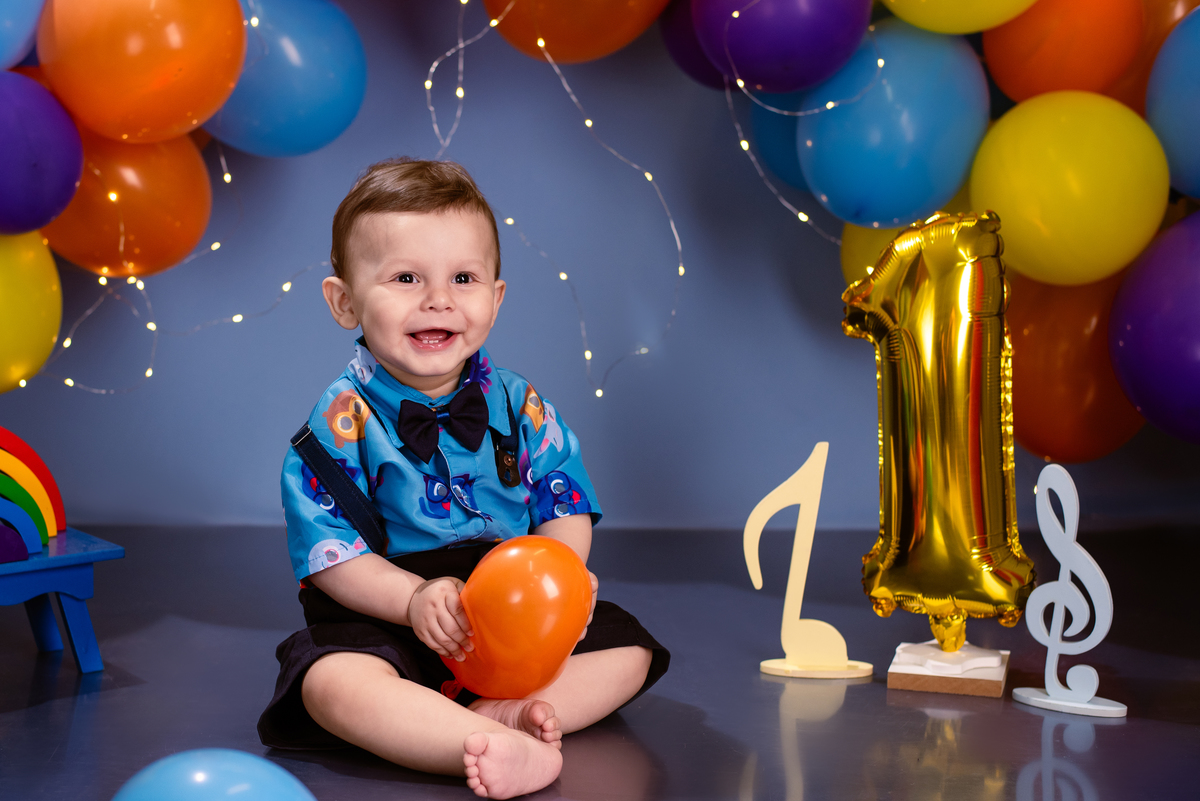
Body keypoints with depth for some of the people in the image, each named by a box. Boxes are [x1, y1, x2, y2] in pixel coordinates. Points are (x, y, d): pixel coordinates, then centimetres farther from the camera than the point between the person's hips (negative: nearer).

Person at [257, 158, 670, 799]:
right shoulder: (342, 419, -10)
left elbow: (565, 508, 5)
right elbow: (327, 551, -12)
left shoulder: (518, 404, 2)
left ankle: (512, 711, -26)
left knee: (627, 647, -6)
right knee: (334, 684, -34)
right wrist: (414, 598, -26)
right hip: (388, 615, -4)